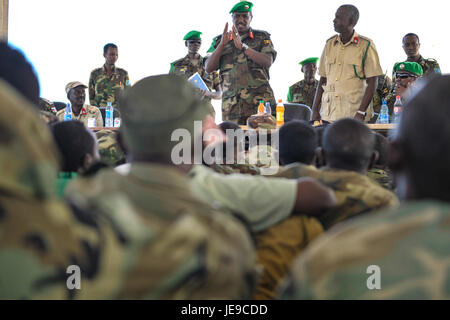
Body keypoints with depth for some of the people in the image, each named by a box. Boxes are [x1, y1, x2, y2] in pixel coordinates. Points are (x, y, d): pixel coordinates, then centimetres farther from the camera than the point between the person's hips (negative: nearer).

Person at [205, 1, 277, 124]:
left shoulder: (262, 37, 13)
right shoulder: (219, 41, 17)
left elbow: (268, 62, -5)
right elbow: (208, 68, 6)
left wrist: (242, 46, -13)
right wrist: (222, 44, -7)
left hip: (259, 101, -1)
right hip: (231, 104, 1)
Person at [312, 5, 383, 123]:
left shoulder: (366, 45, -2)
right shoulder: (330, 43, 12)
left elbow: (372, 83, -5)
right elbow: (322, 80, 14)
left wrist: (361, 112, -14)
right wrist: (315, 110, 6)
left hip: (353, 113, -4)